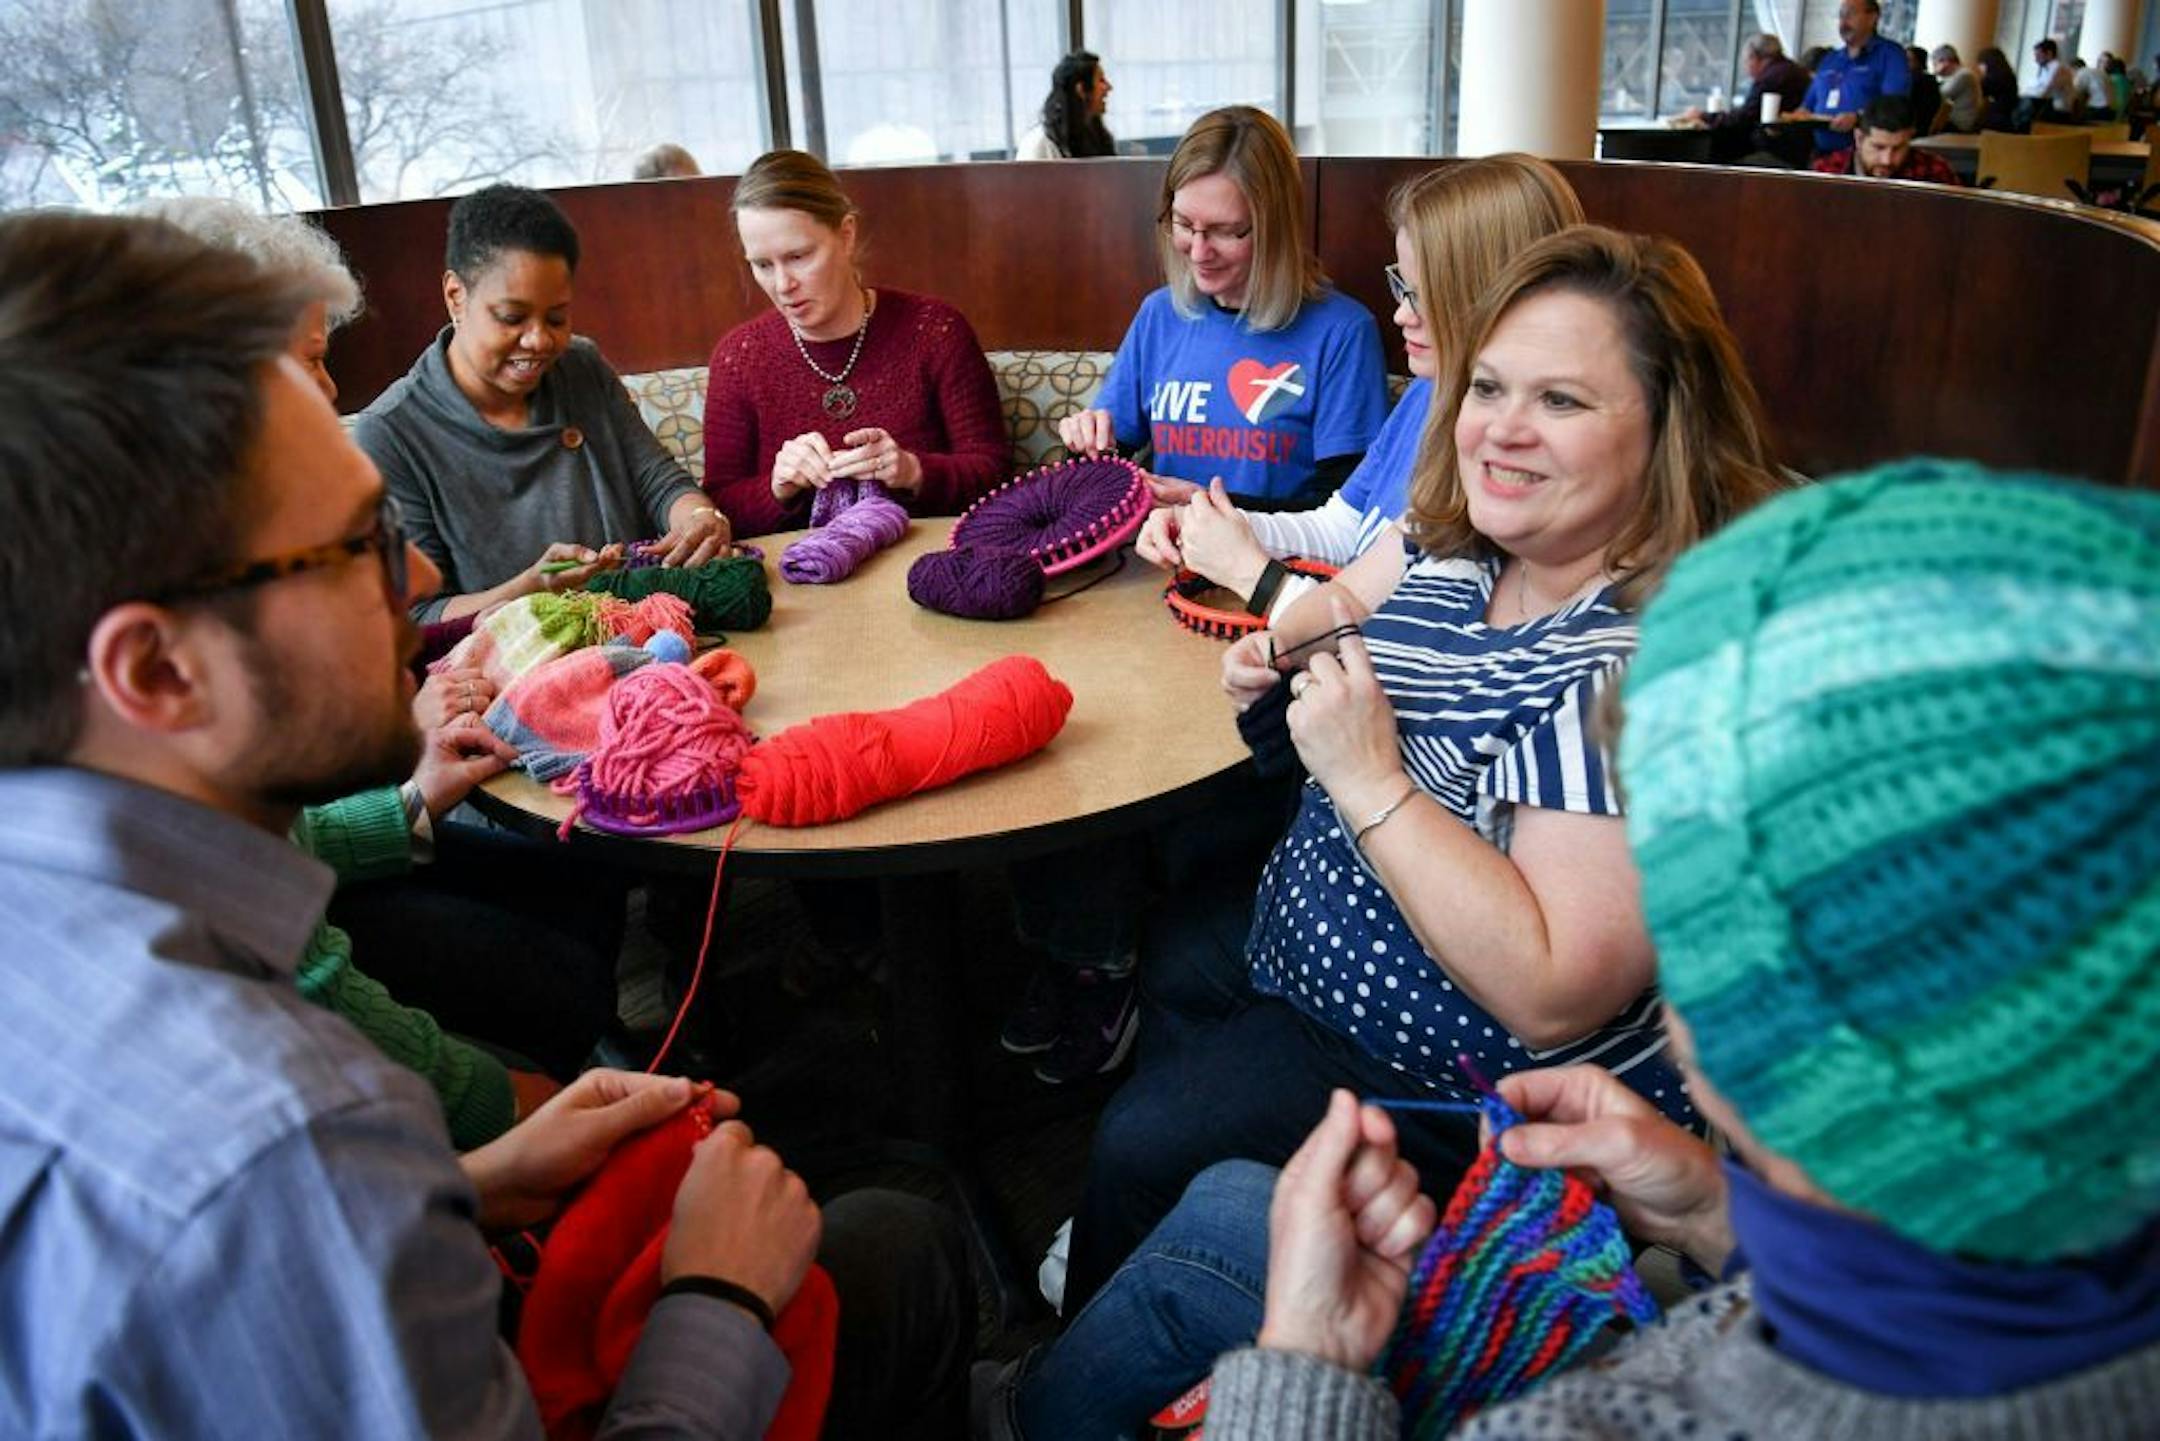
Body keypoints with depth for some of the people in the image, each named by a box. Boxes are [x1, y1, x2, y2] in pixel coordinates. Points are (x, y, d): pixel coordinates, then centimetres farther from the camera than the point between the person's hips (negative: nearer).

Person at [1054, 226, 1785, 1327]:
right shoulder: (1460, 543, -5)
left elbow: (1555, 994, -36)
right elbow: (1355, 592, 20)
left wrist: (1371, 782, -33)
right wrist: (1277, 645, -1)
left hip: (1489, 1104, -9)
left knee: (1145, 1148, -11)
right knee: (1161, 977, 23)